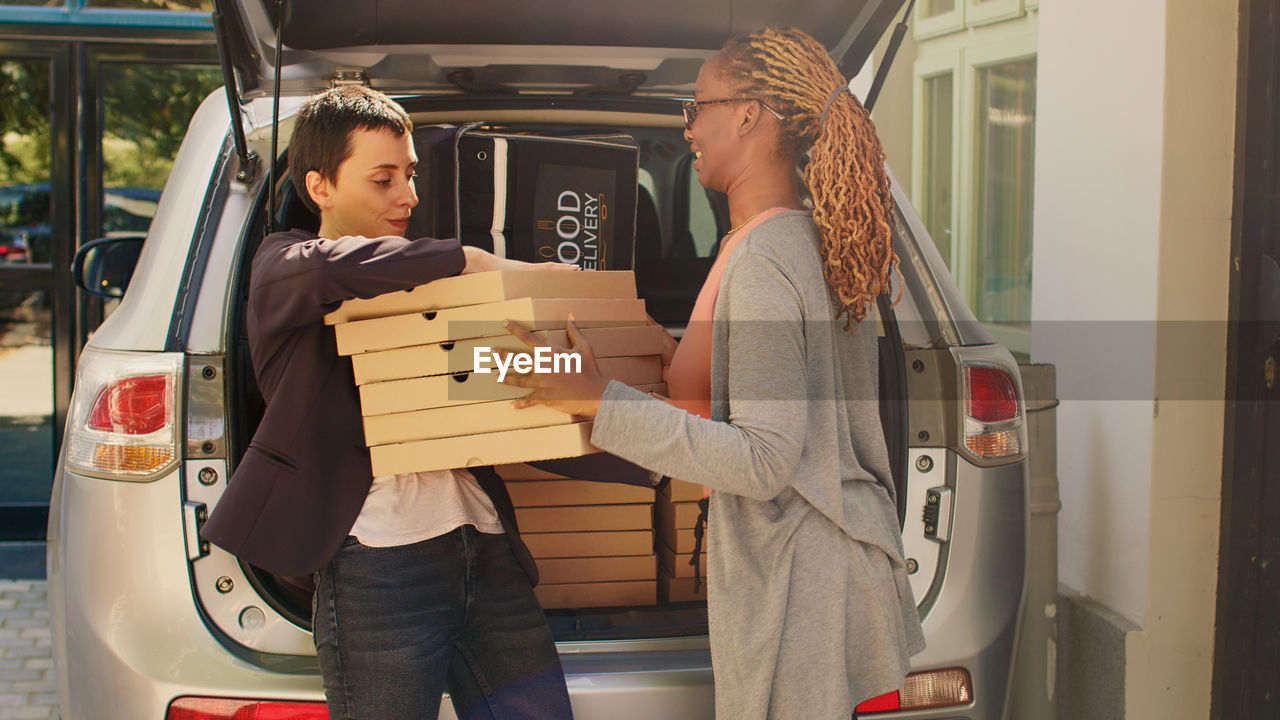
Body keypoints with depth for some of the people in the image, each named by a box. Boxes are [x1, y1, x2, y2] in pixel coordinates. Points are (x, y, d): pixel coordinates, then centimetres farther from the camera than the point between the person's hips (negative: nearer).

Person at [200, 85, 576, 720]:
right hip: (378, 561, -6)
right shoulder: (282, 266, 7)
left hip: (485, 545, 6)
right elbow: (324, 268, -21)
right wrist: (476, 263, -17)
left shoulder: (414, 284, 24)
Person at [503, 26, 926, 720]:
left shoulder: (761, 263, -21)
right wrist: (678, 364, 21)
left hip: (793, 580, -10)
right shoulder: (812, 239, 9)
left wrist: (602, 402, -26)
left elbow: (764, 461, -26)